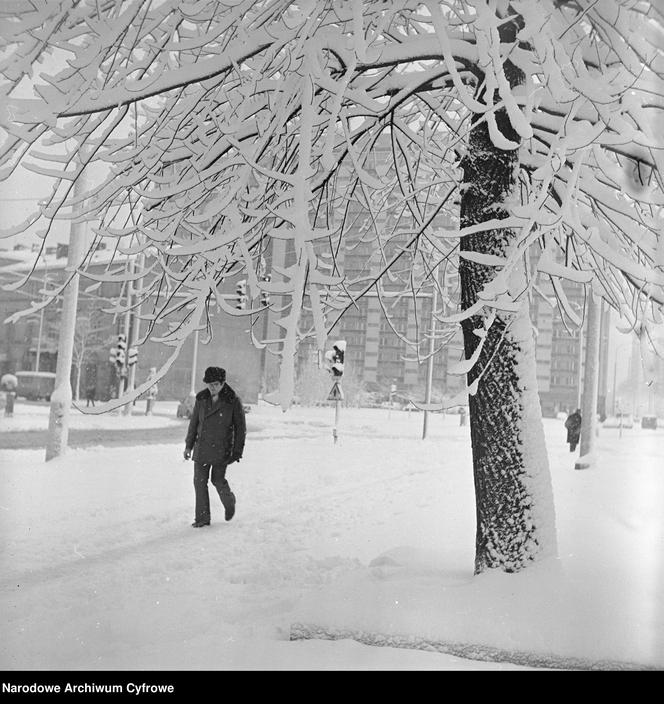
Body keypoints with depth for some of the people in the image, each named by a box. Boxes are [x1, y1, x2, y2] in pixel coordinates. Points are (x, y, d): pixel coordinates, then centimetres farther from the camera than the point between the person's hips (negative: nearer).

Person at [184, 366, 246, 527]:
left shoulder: (233, 401, -9)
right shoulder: (201, 399, 2)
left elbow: (241, 428, -3)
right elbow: (194, 422, 13)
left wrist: (237, 452, -4)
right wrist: (188, 445, 13)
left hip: (221, 449, -4)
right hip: (202, 448, 4)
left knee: (217, 479, -5)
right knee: (199, 481, 1)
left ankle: (229, 502, 27)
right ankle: (202, 518, 11)